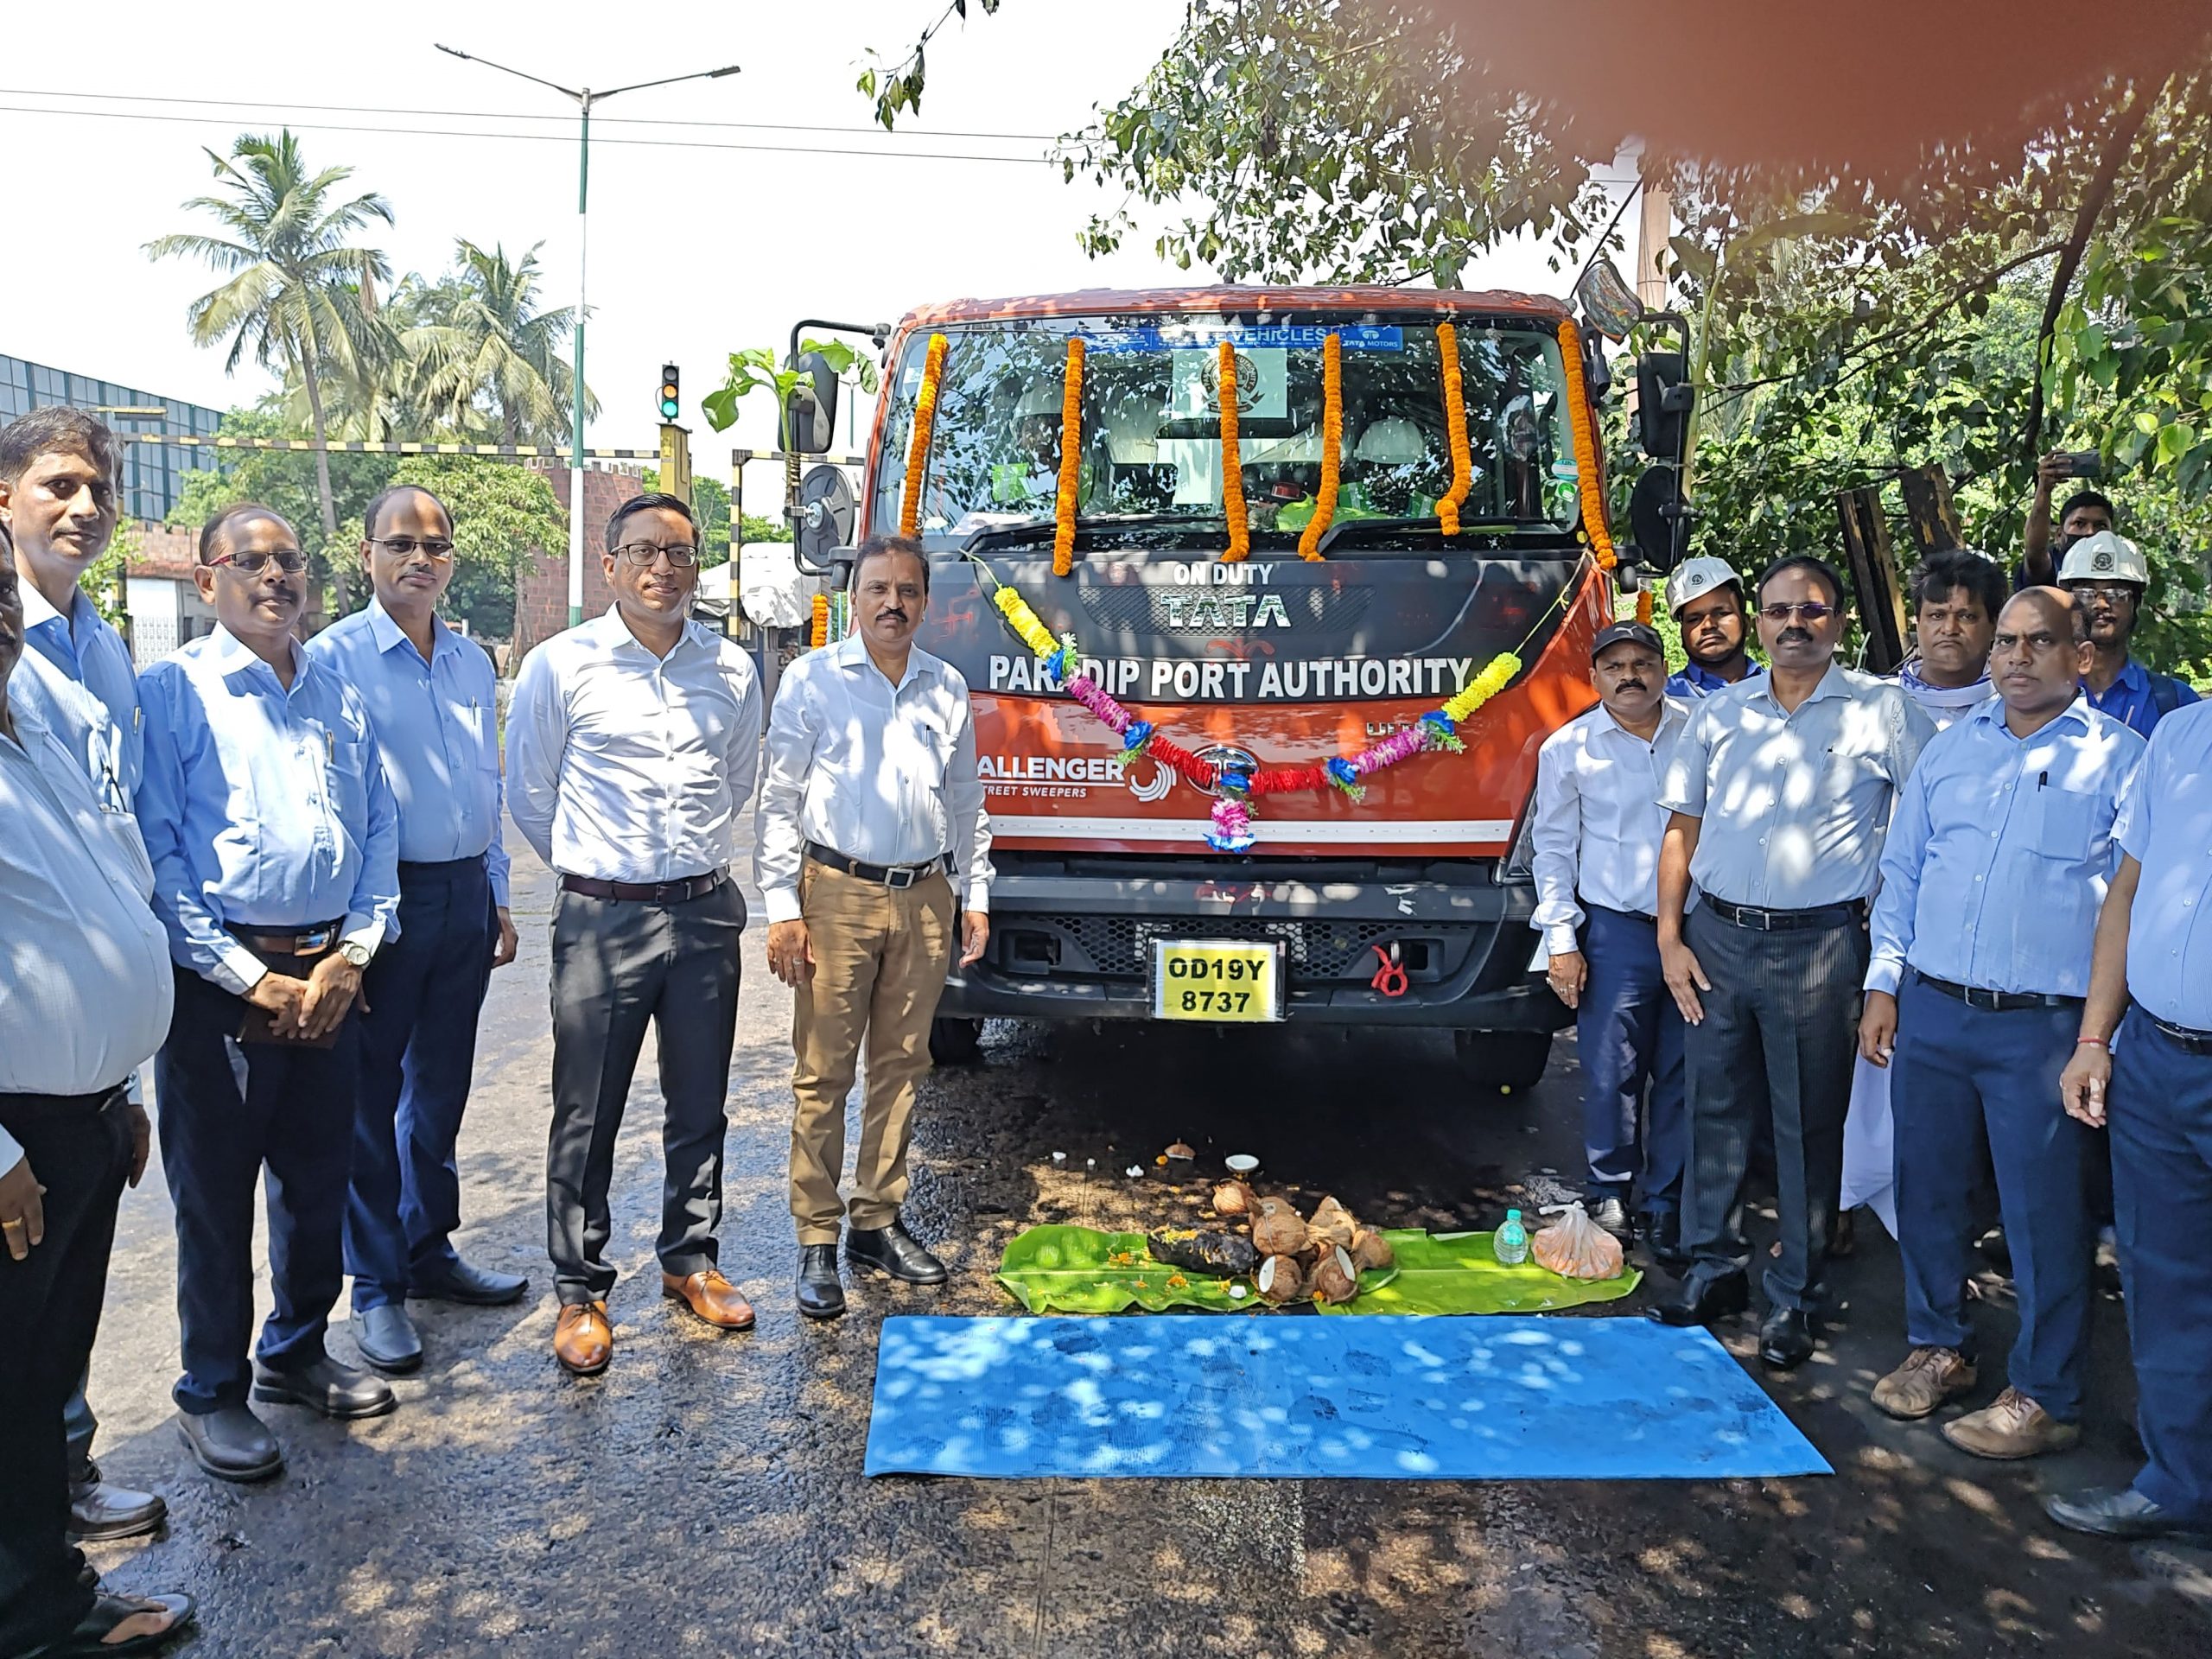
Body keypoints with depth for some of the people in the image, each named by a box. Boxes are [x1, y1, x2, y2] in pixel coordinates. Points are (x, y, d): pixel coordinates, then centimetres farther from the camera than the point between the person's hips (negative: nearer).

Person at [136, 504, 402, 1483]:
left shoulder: (341, 699, 11)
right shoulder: (171, 694, -5)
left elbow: (379, 832, 11)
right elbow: (157, 855, -10)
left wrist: (350, 957, -2)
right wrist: (254, 981, -13)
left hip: (330, 976, 5)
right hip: (220, 981, -5)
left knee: (318, 1179, 15)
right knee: (215, 1194, 6)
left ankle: (296, 1354, 35)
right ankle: (211, 1393, 25)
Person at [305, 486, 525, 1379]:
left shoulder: (473, 662, 11)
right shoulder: (335, 657, -8)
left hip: (466, 895, 6)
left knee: (441, 1086, 16)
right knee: (372, 1097, 4)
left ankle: (429, 1249, 31)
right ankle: (376, 1288, 16)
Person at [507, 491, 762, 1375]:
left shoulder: (732, 670, 5)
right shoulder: (560, 666, -4)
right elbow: (529, 796, 6)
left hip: (706, 911, 3)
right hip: (602, 918, -3)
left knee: (700, 1104, 13)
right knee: (588, 1116, 4)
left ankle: (690, 1261, 31)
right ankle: (580, 1292, 19)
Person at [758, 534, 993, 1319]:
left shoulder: (947, 687, 11)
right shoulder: (813, 679, 0)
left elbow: (967, 801, 16)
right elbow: (779, 798, -2)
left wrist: (974, 895, 11)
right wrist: (782, 907, -8)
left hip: (925, 899, 4)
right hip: (838, 894, -4)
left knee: (901, 1065, 10)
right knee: (823, 1072, 0)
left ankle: (877, 1222, 22)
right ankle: (816, 1242, 9)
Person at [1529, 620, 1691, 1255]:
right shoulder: (1568, 748, 3)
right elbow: (1553, 847, 4)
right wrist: (1561, 940, -2)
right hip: (1615, 933, -1)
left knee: (1685, 1072, 7)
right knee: (1612, 1071, 2)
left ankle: (1667, 1200, 20)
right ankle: (1611, 1191, 20)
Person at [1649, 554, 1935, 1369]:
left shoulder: (1881, 709, -1)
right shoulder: (1719, 713, 8)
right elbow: (1681, 829, 10)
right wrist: (1670, 937, 3)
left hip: (1817, 943, -3)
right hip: (1716, 935, 3)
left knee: (1808, 1123, 5)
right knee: (1715, 1108, 10)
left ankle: (1795, 1295, 18)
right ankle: (1715, 1268, 25)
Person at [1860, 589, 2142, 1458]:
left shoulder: (2116, 758, -2)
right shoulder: (1950, 747, 11)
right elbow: (1901, 871, 14)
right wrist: (1883, 985, 8)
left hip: (2042, 1026, -4)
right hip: (1930, 1010, 4)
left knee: (2045, 1212, 2)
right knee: (1928, 1189, 13)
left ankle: (2044, 1397, 17)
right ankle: (1938, 1348, 31)